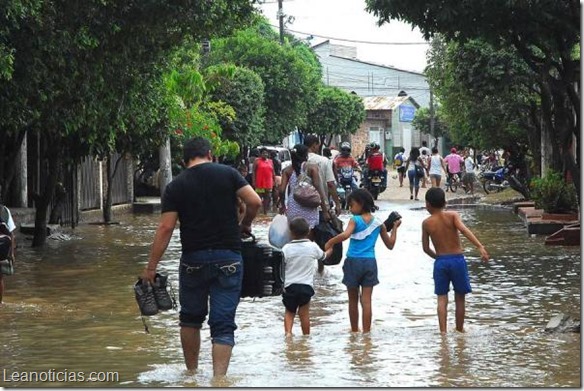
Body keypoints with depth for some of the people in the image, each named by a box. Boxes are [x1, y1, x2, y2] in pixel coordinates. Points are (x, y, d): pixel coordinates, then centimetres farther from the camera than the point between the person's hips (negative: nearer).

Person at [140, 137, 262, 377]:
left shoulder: (175, 186, 1)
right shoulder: (228, 174, 1)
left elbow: (166, 228, -5)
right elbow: (254, 202, -7)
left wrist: (151, 267, -3)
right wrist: (245, 225, 13)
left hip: (193, 260, 1)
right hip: (228, 258, -1)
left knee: (191, 317, 20)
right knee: (223, 324, 0)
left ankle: (191, 373, 29)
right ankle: (219, 378, -11)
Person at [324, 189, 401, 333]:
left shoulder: (355, 220, -6)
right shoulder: (378, 223, 7)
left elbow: (345, 235, -26)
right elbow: (390, 244, 15)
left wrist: (330, 242, -15)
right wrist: (394, 228, 25)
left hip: (353, 262, -3)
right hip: (370, 262, 3)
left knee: (353, 300, 12)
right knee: (366, 300, 1)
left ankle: (354, 331, 23)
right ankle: (366, 332, -3)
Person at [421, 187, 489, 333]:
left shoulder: (426, 223, 0)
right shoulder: (452, 215, -4)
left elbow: (426, 248, 4)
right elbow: (464, 230, -22)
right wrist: (480, 247, -29)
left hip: (440, 261, 1)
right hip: (457, 259, 0)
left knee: (442, 299, 4)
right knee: (459, 298, 13)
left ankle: (443, 330, -6)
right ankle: (460, 329, 22)